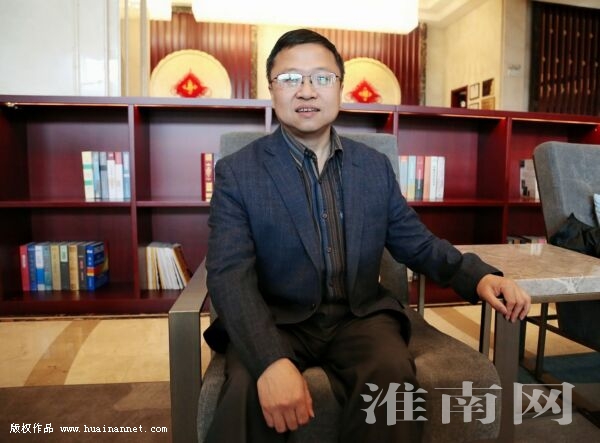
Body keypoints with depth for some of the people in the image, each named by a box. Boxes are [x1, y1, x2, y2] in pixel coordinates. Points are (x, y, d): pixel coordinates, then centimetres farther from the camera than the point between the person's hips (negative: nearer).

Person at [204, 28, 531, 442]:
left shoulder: (375, 166, 8)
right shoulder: (236, 172, -3)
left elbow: (418, 243, 13)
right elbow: (230, 275, -14)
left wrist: (478, 276, -7)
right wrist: (271, 360, -31)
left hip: (360, 316, 3)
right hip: (276, 322, -2)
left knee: (393, 372, -28)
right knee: (247, 389, -31)